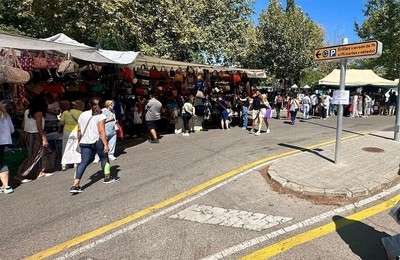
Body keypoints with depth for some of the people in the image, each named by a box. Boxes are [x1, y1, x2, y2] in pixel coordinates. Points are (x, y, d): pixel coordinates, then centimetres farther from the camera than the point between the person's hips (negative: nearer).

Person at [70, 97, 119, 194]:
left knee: (84, 162, 2)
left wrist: (79, 142, 23)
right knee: (104, 158, 17)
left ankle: (75, 185, -7)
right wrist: (106, 144, -17)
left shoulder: (82, 115, 12)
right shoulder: (100, 116, -4)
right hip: (98, 141, -4)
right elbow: (101, 131, -14)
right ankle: (107, 177, 27)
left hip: (85, 143, 4)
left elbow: (79, 131, 13)